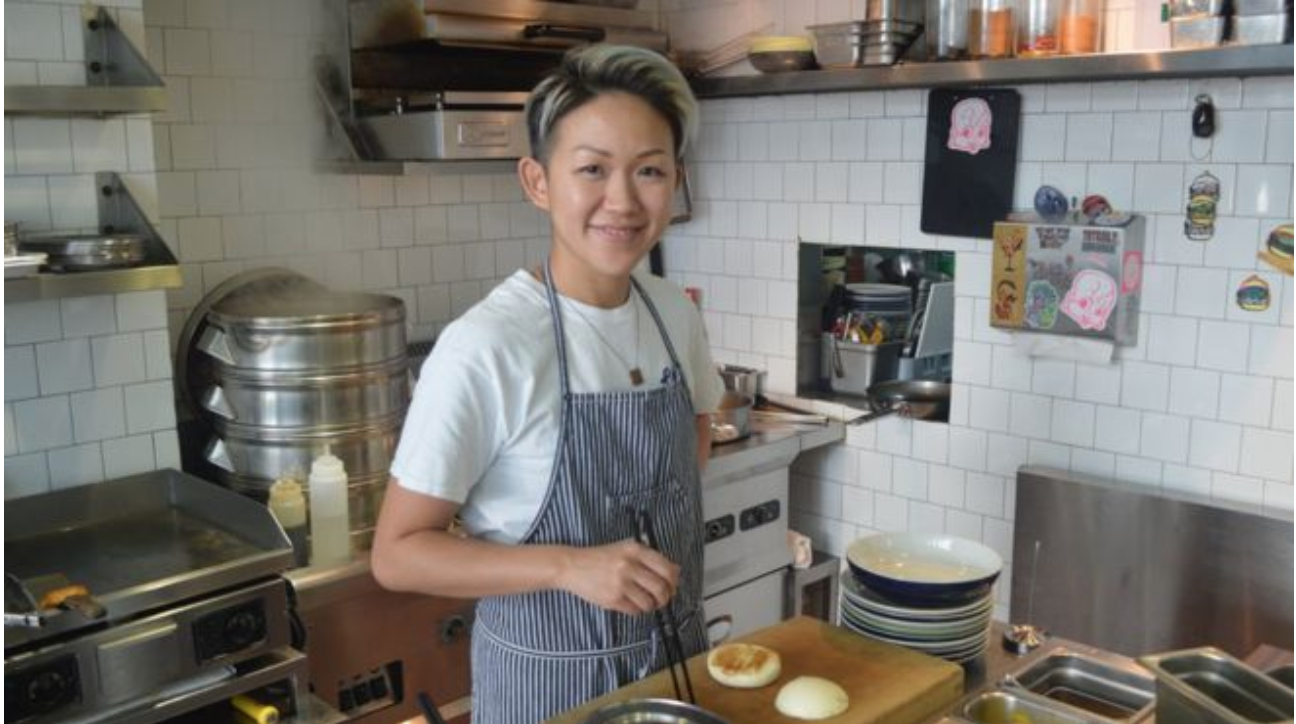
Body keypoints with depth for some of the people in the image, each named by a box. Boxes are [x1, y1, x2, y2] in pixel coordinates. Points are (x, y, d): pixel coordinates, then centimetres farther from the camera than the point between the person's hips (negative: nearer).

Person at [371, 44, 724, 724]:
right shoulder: (484, 347, -23)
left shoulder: (675, 313, -5)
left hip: (677, 651, 5)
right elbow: (398, 553, -17)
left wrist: (667, 532, -1)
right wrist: (569, 566, -27)